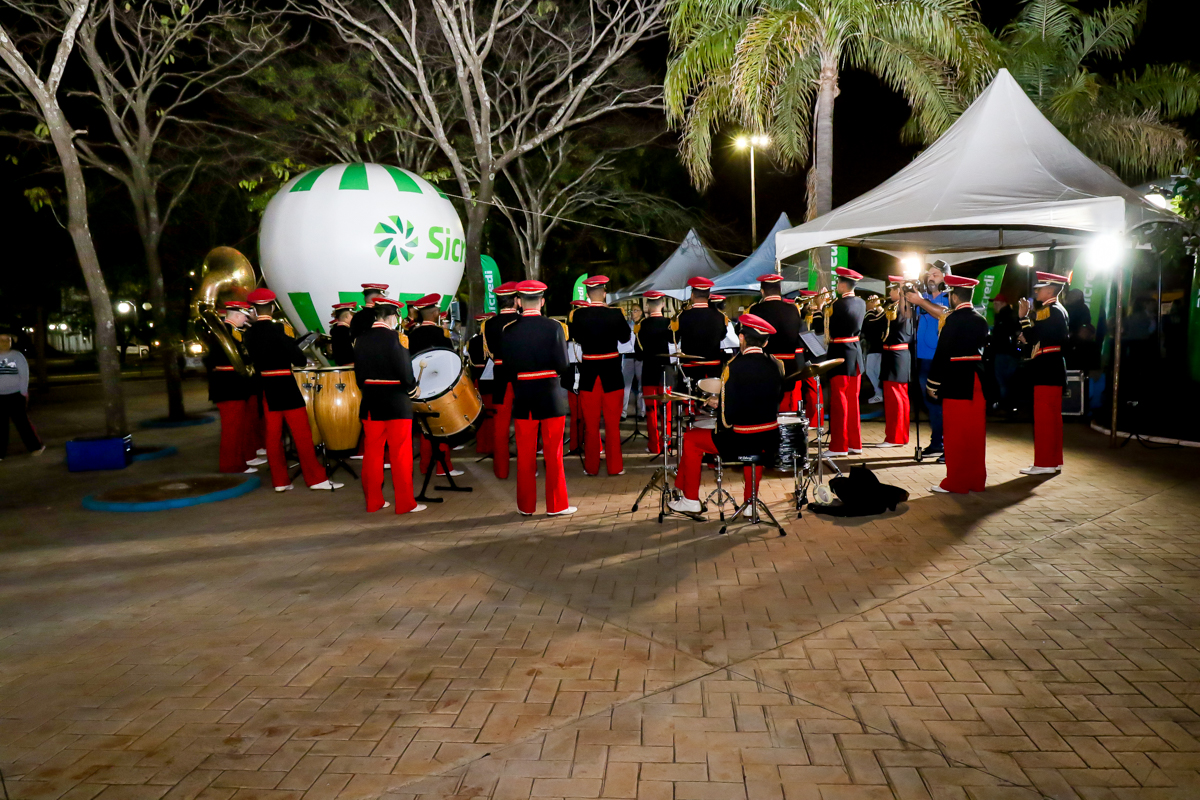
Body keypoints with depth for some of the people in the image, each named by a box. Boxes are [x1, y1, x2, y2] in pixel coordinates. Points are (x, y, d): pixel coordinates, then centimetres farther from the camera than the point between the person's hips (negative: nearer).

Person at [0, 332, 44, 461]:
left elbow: (24, 375, -4)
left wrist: (23, 393, -8)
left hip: (16, 395, -3)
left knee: (22, 422, 1)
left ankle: (35, 447, 12)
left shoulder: (17, 356, -3)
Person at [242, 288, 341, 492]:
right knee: (302, 433, -1)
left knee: (273, 435, 10)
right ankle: (316, 478, 2)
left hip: (267, 388, 5)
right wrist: (305, 361, 4)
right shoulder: (280, 329, -14)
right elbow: (299, 359, -15)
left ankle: (280, 481, 14)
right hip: (286, 387, -5)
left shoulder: (249, 333, 3)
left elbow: (253, 359, 11)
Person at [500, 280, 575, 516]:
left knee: (525, 455, 11)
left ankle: (526, 505, 19)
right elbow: (563, 366, -10)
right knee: (553, 454, 8)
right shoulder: (554, 327, -9)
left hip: (523, 400, 2)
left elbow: (507, 366, -2)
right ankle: (556, 504, 13)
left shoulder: (509, 330, -4)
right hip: (552, 398, -1)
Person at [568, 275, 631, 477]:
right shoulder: (616, 314, -10)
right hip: (612, 374, -1)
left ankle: (591, 467, 16)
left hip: (589, 374, 1)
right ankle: (615, 466, 12)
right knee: (612, 423, 8)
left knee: (590, 424, 10)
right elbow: (625, 338, 5)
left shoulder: (576, 315, -8)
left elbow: (571, 337, 8)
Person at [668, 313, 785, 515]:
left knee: (690, 439, 16)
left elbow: (728, 414, -17)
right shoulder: (777, 365, 0)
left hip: (742, 441, -5)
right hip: (770, 441, 5)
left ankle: (690, 501, 23)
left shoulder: (733, 367, -17)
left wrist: (718, 403, 6)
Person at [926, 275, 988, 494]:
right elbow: (983, 348, 13)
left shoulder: (954, 319, -12)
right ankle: (976, 480, 18)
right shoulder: (981, 320, 8)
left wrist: (932, 383, -9)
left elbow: (942, 352, -14)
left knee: (956, 433, 0)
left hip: (957, 380, -6)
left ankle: (956, 482, 4)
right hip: (977, 380, 7)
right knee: (976, 432, 11)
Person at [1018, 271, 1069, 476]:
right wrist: (1029, 337, 9)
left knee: (1044, 417, -7)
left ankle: (1044, 463, -4)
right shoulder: (1058, 310, 18)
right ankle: (1054, 460, 20)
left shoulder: (1050, 311, -15)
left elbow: (1032, 337, -22)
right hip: (1053, 368, 11)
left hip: (1047, 370, -11)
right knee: (1052, 416, 13)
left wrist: (1023, 317, -15)